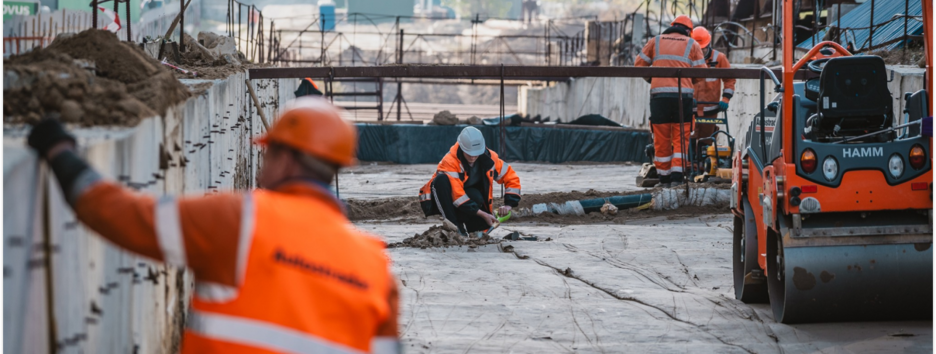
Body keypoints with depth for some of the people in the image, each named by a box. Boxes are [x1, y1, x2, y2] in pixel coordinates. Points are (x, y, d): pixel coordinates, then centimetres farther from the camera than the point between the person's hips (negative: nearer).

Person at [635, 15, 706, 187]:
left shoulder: (655, 42, 15)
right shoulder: (692, 45, 11)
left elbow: (639, 64, 13)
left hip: (659, 95, 1)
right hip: (683, 96, -1)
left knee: (661, 140, 7)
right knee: (681, 139, 4)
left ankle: (664, 179, 12)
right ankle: (677, 177, -7)